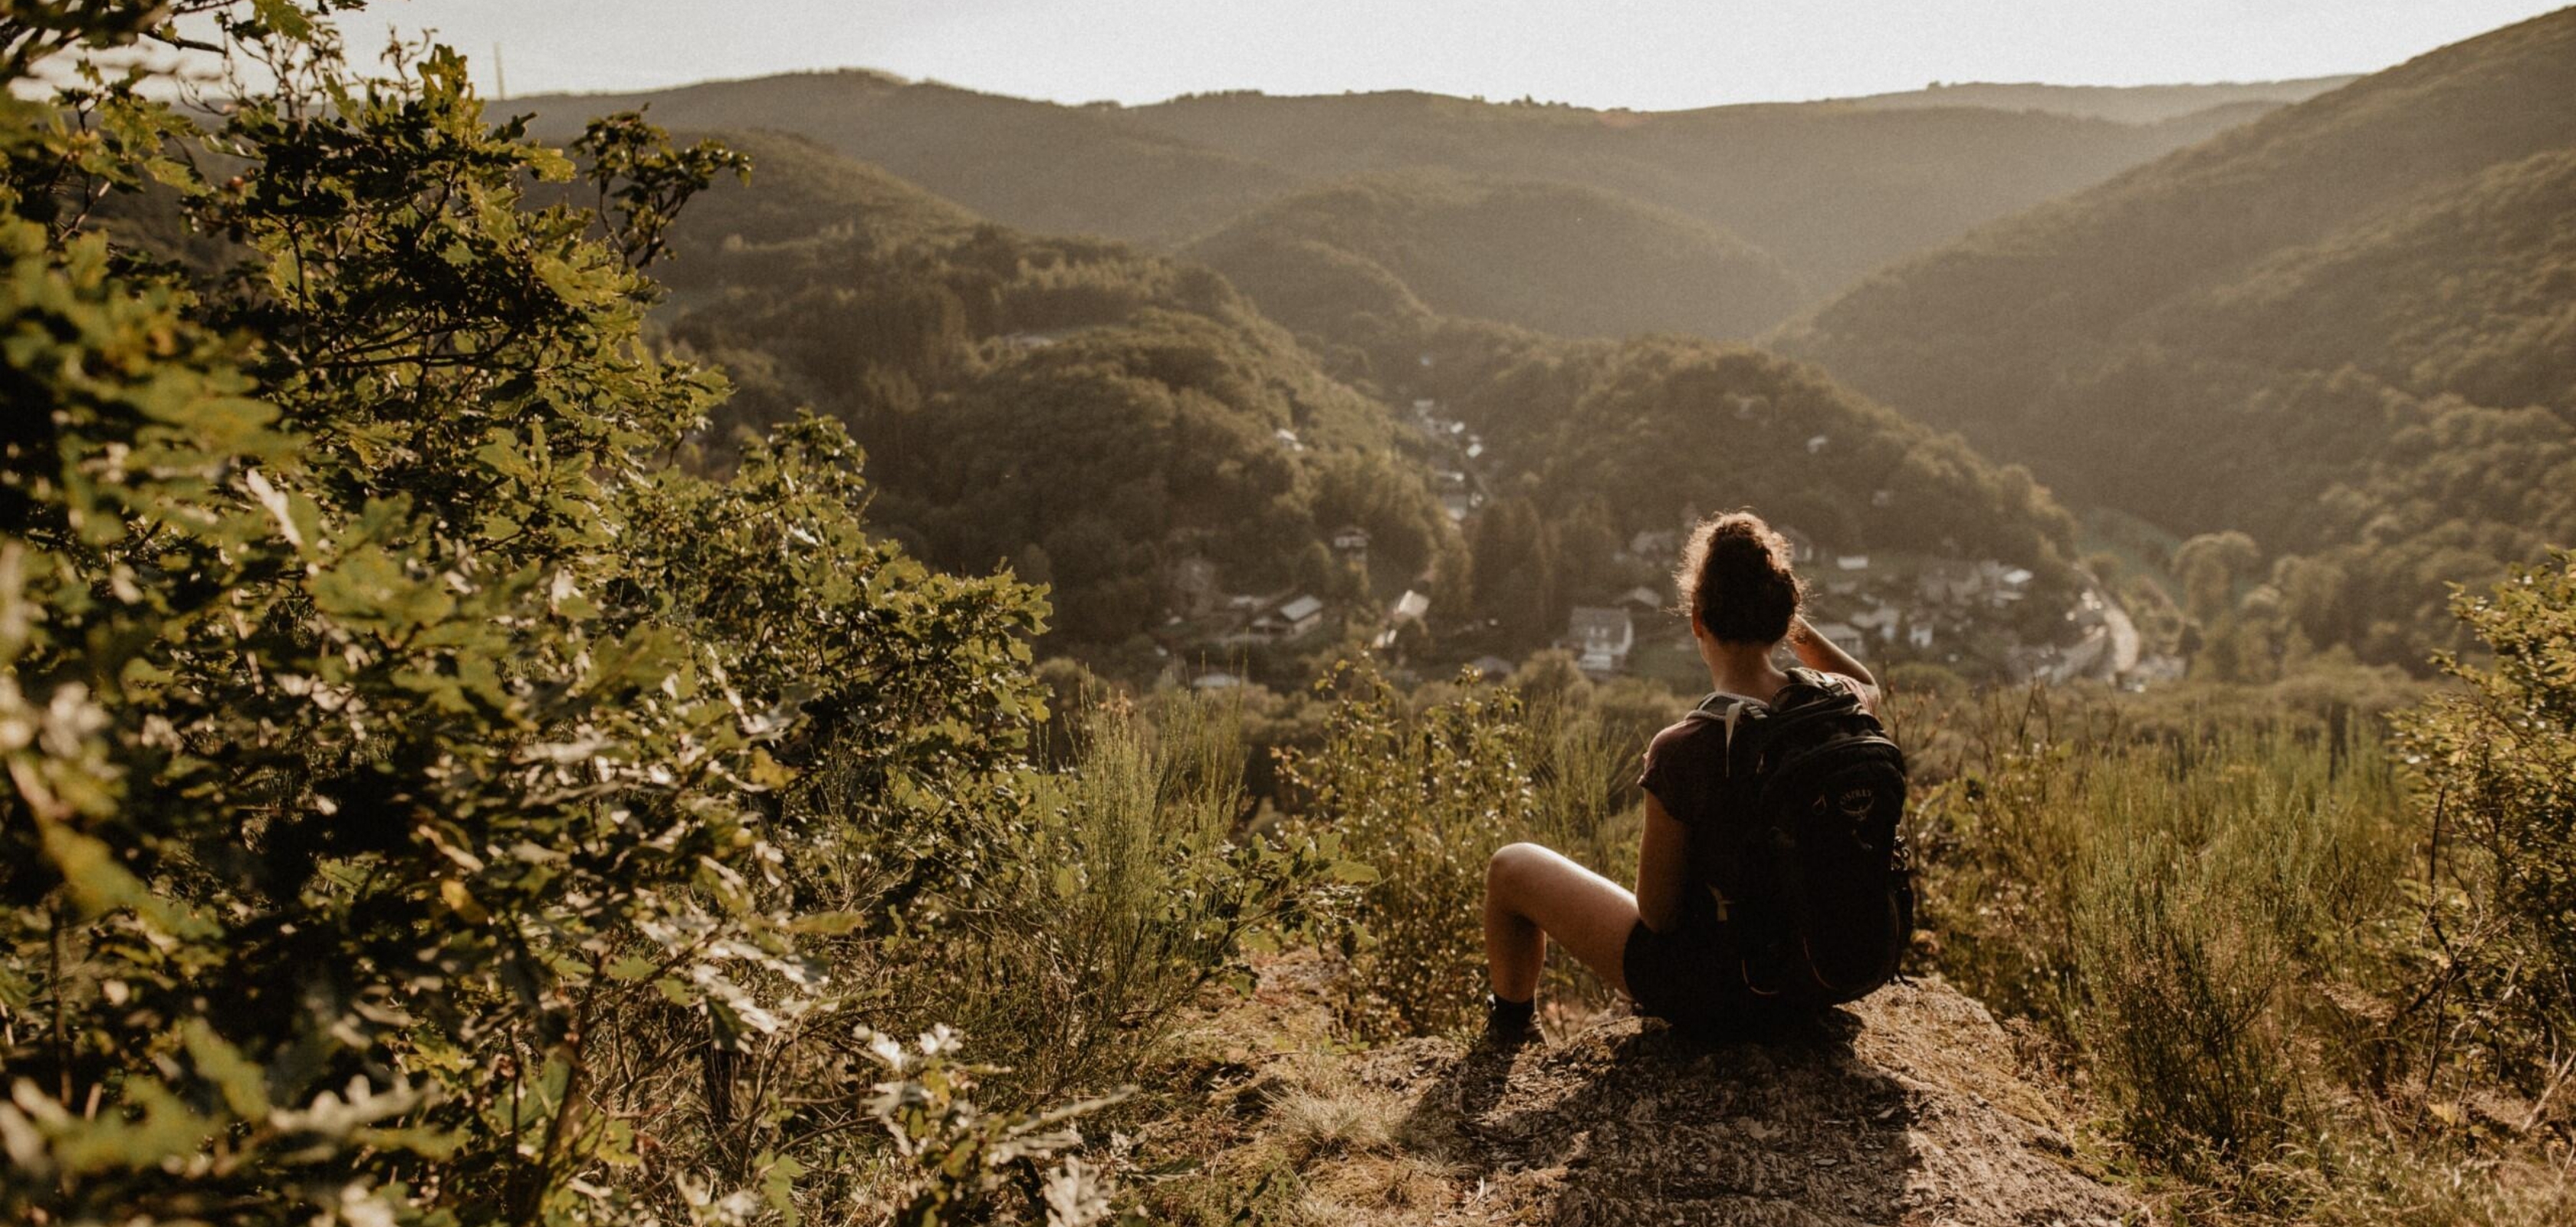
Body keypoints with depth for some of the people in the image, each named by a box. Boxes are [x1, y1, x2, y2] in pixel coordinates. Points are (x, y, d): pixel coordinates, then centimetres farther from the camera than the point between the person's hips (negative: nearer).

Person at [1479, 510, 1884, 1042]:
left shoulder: (1680, 752, -31)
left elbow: (1658, 913, -20)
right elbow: (1868, 688, 16)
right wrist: (1797, 628, 3)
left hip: (1708, 986, -6)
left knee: (1511, 867, 11)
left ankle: (1508, 1031, 37)